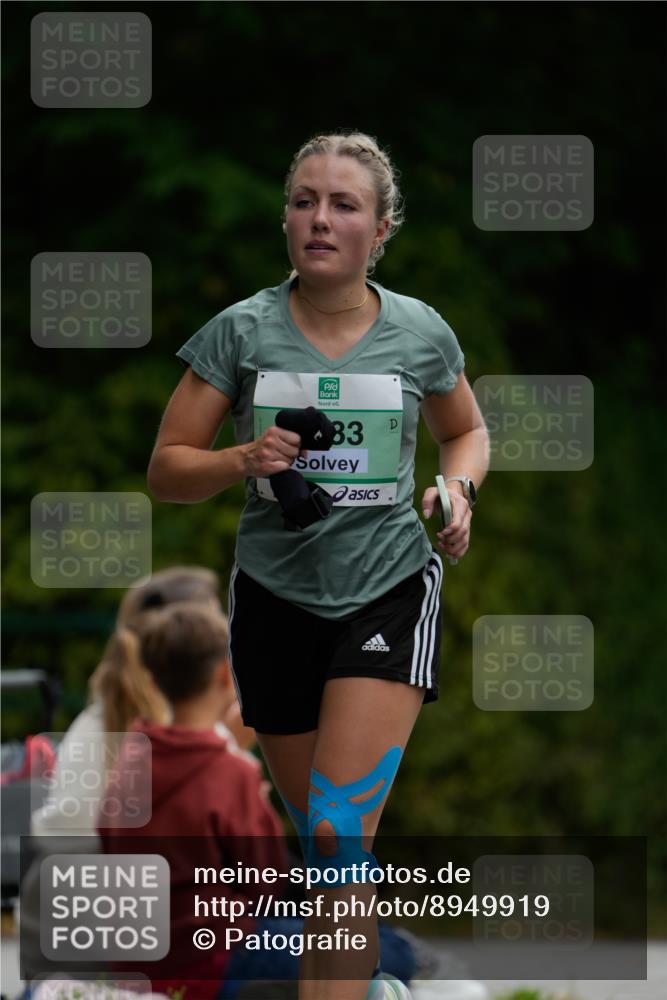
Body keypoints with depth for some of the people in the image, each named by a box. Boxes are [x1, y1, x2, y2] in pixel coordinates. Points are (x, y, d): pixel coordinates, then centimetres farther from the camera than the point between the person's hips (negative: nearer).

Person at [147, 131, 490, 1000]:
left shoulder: (420, 333, -2)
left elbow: (467, 430, 18)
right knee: (319, 835, 11)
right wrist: (243, 460, -21)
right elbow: (166, 470, -1)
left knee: (340, 834, -17)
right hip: (275, 596, 2)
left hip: (390, 592, -2)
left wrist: (459, 487, -3)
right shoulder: (241, 332, -4)